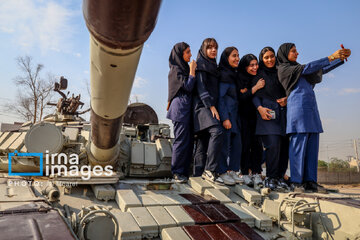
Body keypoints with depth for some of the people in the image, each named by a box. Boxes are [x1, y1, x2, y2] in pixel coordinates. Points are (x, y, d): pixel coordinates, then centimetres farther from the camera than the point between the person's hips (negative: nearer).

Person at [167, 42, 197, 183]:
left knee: (189, 141, 6)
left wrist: (191, 70, 12)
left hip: (187, 109, 9)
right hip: (180, 109, -9)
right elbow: (188, 87, -15)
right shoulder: (176, 70, -6)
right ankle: (177, 172, -1)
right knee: (181, 140, -9)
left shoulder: (184, 68, 21)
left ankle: (185, 171, 12)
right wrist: (192, 71, -7)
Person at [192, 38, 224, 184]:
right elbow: (200, 87, -11)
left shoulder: (213, 66, 26)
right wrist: (211, 106, -18)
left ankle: (199, 174, 5)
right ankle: (210, 170, -25)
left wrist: (213, 106, 14)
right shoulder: (201, 64, 0)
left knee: (203, 141, 4)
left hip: (210, 107, 9)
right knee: (217, 132, -26)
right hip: (202, 106, -8)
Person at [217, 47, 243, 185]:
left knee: (237, 143, 6)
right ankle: (223, 173, 6)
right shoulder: (223, 74, -8)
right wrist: (225, 118, -18)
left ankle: (233, 171, 15)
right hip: (225, 113, -8)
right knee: (225, 143, -5)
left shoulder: (234, 74, 18)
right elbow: (219, 98, -14)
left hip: (234, 113, 8)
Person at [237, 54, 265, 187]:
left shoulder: (259, 78, 7)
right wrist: (256, 87, -19)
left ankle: (256, 173, 2)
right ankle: (245, 173, 1)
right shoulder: (239, 79, -5)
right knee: (246, 143, -6)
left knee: (257, 144, -3)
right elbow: (241, 98, -15)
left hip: (256, 115, 3)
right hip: (243, 116, -3)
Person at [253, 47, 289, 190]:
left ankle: (279, 177, 7)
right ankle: (270, 178, -7)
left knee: (285, 146, -3)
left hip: (282, 112, 5)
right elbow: (254, 94, 1)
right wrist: (260, 108, -15)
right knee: (273, 144, -18)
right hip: (266, 112, -5)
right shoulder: (258, 73, 9)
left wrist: (286, 99, 1)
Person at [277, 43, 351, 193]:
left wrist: (341, 58, 18)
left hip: (310, 107, 8)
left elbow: (320, 71, 26)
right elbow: (307, 68, -7)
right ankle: (296, 182, -9)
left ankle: (310, 181, 2)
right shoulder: (283, 68, 3)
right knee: (299, 143, -11)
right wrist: (331, 57, -6)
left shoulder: (296, 69, 27)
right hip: (298, 106, -8)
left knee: (312, 144, 1)